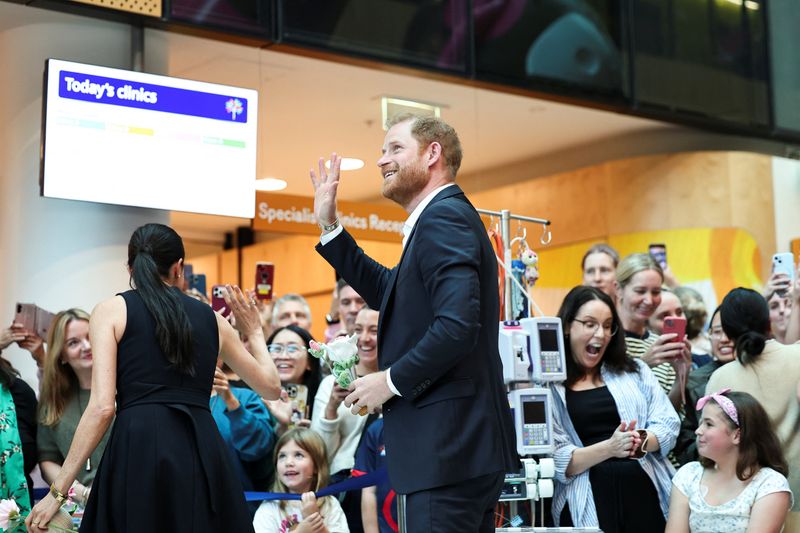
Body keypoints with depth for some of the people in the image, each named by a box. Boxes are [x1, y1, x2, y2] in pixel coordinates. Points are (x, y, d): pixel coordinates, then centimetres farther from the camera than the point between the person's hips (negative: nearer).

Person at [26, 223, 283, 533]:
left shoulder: (111, 311, 8)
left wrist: (58, 491, -1)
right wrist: (253, 332, 42)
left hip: (139, 452, -3)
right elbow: (271, 388, 25)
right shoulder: (212, 318, 17)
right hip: (203, 454, 3)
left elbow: (102, 407, -4)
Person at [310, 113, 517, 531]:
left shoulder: (443, 218, -14)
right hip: (462, 445, 10)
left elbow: (457, 324, -26)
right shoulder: (445, 216, 18)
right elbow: (387, 292, 26)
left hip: (448, 448, -10)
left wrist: (391, 380, -14)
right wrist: (329, 226, 21)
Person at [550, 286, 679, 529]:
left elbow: (668, 426, 7)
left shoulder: (635, 371, 13)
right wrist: (609, 448, -18)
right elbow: (553, 459, -7)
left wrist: (641, 442, -13)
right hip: (588, 502, -3)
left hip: (647, 491, 3)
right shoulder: (548, 386, 1)